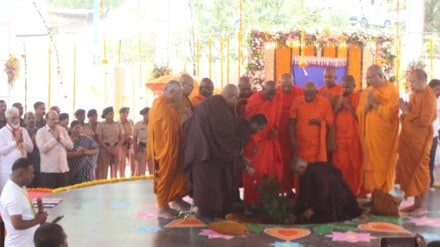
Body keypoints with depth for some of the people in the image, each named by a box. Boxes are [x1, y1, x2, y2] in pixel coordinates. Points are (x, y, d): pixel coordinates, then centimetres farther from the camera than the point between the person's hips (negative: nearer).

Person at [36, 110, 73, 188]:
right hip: (48, 170, -4)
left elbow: (70, 146, 5)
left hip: (63, 169, 4)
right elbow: (42, 148, -17)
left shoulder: (62, 130, 11)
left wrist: (60, 137, -7)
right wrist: (55, 138, -11)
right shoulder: (41, 132, -3)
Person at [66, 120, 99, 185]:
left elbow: (95, 151, 6)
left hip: (85, 170, 2)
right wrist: (76, 153, -22)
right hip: (71, 171, -1)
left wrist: (86, 152, -12)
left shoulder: (86, 139, 9)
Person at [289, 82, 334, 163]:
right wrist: (292, 140, -8)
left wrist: (319, 122, -18)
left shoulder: (325, 102, -1)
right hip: (300, 145, 1)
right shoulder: (297, 102, 1)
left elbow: (330, 122, 1)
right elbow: (291, 123, 1)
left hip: (317, 145, -1)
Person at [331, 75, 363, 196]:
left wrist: (349, 106, -15)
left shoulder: (358, 96, -1)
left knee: (352, 167, -3)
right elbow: (333, 118, 16)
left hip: (352, 137, -4)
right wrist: (337, 108, -2)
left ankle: (352, 193, 4)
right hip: (339, 136, 4)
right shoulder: (339, 97, 14)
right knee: (338, 166, 2)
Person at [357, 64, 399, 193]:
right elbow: (359, 113, 5)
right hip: (369, 134, 5)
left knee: (383, 165, 0)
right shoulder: (367, 91, 9)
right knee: (370, 163, 6)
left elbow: (390, 113, -15)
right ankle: (371, 191, 14)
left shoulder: (392, 91, -7)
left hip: (384, 135, -5)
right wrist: (367, 103, -12)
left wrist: (374, 104, -13)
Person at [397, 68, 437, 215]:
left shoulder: (429, 96, -13)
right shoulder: (415, 94, 12)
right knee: (410, 170, 9)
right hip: (408, 137, 8)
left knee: (420, 171, -2)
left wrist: (406, 112, -14)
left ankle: (423, 206, 6)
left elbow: (424, 121, -19)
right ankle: (416, 203, 17)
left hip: (420, 140, -8)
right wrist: (405, 111, 0)